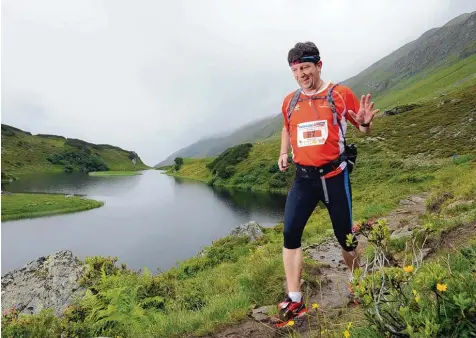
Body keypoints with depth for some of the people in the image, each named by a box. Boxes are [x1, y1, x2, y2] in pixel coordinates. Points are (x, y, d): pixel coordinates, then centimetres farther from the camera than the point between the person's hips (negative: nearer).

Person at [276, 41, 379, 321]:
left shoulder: (341, 94, -3)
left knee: (345, 235, 10)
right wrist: (283, 153, 9)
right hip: (303, 178, 3)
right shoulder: (289, 101, 6)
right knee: (290, 233, -9)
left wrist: (365, 122, -19)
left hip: (335, 177, -2)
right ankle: (295, 300, 3)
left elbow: (365, 130, 5)